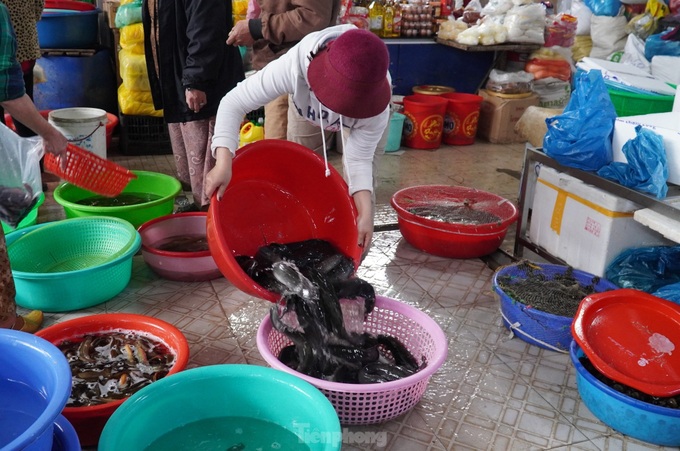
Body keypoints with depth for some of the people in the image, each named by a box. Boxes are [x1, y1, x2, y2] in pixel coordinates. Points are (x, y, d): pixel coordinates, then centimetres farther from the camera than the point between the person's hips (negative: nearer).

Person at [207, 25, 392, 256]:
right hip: (309, 114, 1)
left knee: (359, 183, -9)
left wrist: (366, 213, -43)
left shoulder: (376, 107, -42)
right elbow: (234, 102, -41)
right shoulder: (294, 66, -46)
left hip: (365, 117, -1)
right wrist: (223, 162, -54)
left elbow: (358, 159, -31)